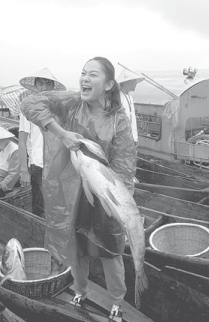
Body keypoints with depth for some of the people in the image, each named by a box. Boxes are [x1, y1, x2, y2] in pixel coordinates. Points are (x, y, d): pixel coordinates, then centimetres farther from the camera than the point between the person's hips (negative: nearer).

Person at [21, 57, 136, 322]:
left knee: (109, 250, 14)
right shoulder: (71, 103, -10)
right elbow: (30, 104, -17)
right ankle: (80, 290, 51)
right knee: (75, 246, 22)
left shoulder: (118, 119, -13)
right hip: (70, 191, 2)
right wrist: (62, 133, -26)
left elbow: (123, 163, -13)